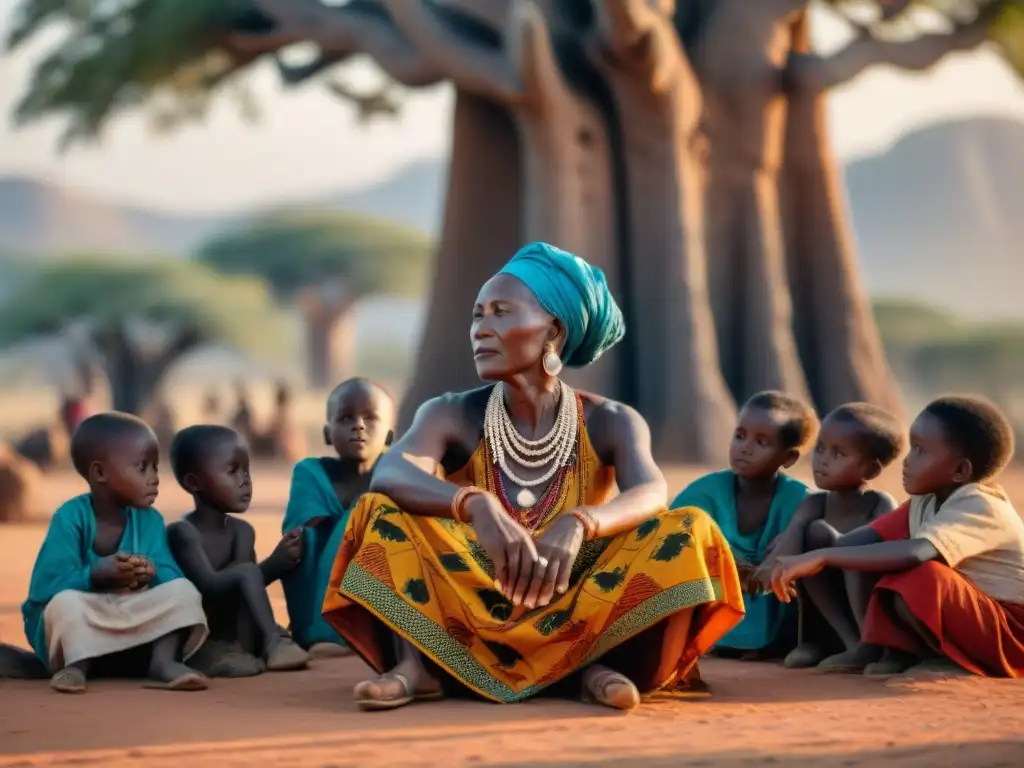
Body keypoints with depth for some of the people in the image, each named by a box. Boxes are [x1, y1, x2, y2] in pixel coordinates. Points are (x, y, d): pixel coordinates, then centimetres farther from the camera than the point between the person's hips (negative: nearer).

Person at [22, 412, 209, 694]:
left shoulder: (150, 520, 1)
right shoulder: (71, 518, -15)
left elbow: (170, 576, -8)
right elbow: (46, 586, -23)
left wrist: (152, 575, -32)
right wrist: (96, 574, -38)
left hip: (133, 627, 5)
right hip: (77, 629, -4)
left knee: (183, 591, -17)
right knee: (66, 602, -36)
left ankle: (164, 660, -28)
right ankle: (76, 664, -26)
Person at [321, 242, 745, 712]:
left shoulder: (610, 424, -5)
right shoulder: (451, 416, -5)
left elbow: (650, 494, -26)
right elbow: (390, 474, -27)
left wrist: (576, 525, -47)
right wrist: (477, 506, -47)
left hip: (575, 619, 0)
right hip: (469, 622, 0)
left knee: (687, 531, -20)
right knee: (384, 511, -18)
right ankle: (419, 661, -32)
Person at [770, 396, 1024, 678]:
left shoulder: (982, 507, -25)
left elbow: (915, 554, -41)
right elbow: (869, 537, -3)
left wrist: (822, 557, -42)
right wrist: (800, 562, -20)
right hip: (964, 621, 8)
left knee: (920, 580, -35)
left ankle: (954, 661, -9)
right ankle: (895, 649, -6)